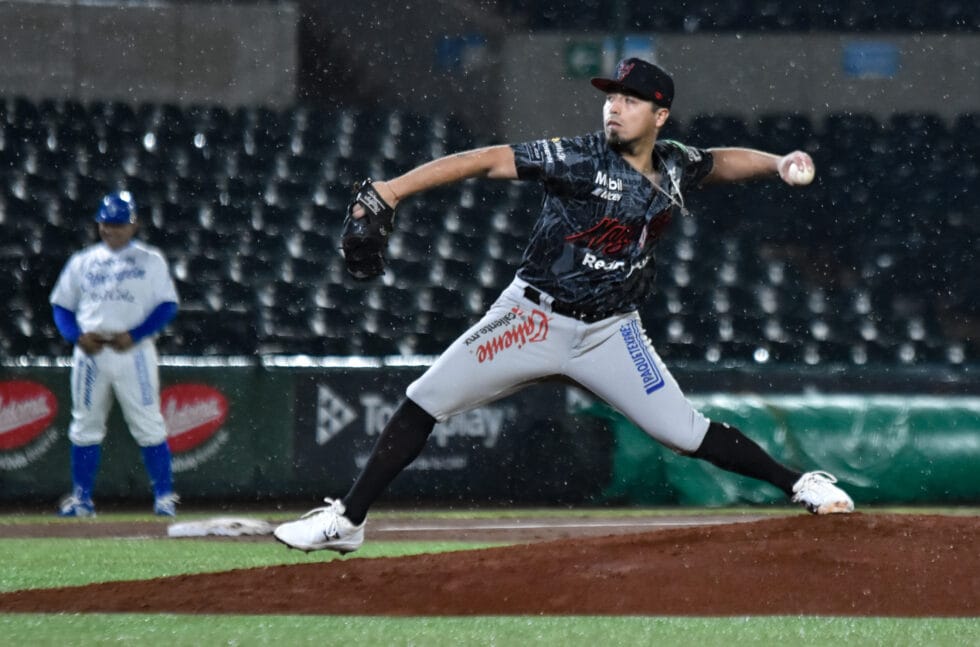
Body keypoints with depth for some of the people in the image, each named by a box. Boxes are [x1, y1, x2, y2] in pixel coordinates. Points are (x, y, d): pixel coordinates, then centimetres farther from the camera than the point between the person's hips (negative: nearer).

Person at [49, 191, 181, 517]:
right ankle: (82, 499, 13)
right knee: (85, 426, 5)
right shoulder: (81, 261, 14)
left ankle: (164, 496, -2)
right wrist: (77, 336, -5)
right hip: (90, 353, 3)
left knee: (148, 425, -7)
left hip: (133, 352, -3)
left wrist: (134, 335, -14)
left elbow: (167, 305, -2)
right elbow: (61, 304, 14)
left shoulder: (150, 260, 5)